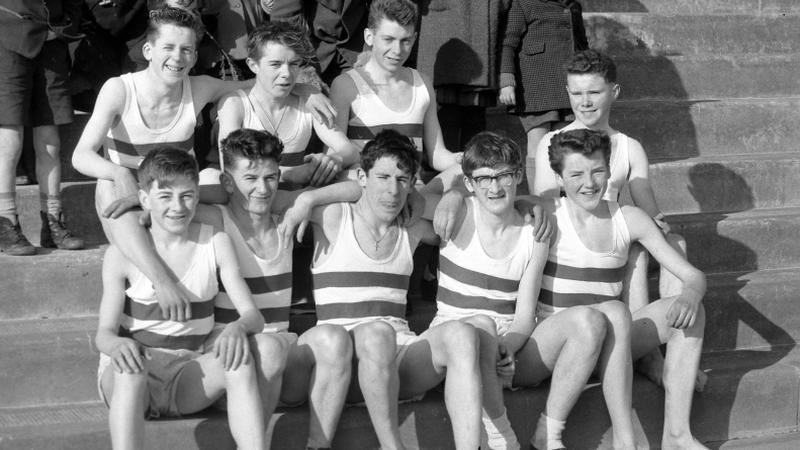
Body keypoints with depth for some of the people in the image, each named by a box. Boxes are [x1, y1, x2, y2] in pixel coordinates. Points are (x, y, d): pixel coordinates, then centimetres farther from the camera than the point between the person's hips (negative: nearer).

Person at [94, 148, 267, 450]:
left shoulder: (216, 243, 2)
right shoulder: (122, 254, -3)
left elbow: (254, 316, -4)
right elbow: (104, 333, -6)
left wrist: (239, 327, -30)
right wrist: (117, 344, -33)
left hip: (188, 377, 2)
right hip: (125, 379, -2)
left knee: (239, 361, -29)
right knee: (130, 366, -37)